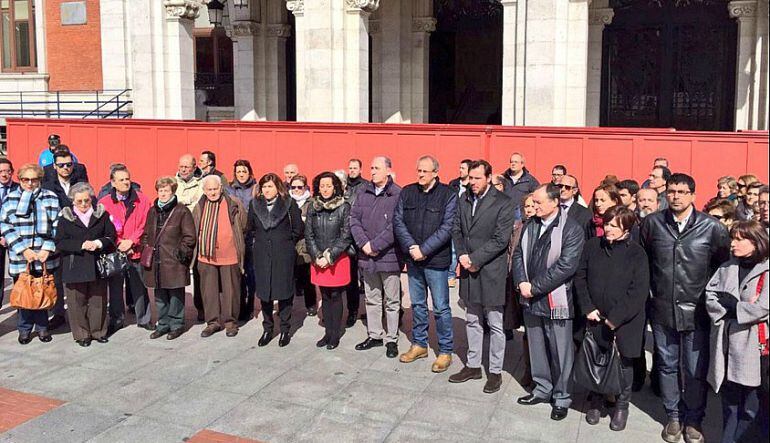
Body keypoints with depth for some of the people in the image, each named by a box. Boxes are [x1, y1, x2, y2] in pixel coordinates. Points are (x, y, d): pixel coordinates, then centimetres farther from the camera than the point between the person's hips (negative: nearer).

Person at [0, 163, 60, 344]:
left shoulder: (50, 198, 3)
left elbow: (56, 227, -1)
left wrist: (47, 249, -11)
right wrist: (23, 250, -10)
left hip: (44, 258, 0)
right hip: (20, 258, 1)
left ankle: (42, 326, 23)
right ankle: (24, 328, 22)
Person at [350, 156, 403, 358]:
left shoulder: (398, 195, -11)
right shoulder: (364, 193, 7)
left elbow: (396, 226, -18)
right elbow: (354, 219, 5)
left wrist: (375, 245, -17)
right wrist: (363, 244, -9)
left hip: (389, 256, -5)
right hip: (367, 256, 5)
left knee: (391, 302, 6)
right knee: (372, 299, 16)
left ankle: (392, 340, 17)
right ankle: (374, 335, 29)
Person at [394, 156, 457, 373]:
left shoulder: (448, 195, -7)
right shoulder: (407, 192, 5)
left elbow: (447, 228, -14)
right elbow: (398, 221, 1)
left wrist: (424, 249, -17)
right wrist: (411, 247, -12)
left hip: (436, 260, -4)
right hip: (413, 258, 5)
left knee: (441, 308, 3)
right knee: (417, 304, 16)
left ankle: (445, 351, 16)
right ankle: (419, 345, 31)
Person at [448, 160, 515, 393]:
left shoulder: (503, 203, -11)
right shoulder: (464, 200, 7)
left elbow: (500, 240, -16)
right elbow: (456, 230, 9)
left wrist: (474, 259, -16)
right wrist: (462, 256, -7)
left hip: (491, 271, -5)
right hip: (469, 271, 6)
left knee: (495, 325, 6)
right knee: (472, 321, 17)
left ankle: (495, 371, 18)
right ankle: (473, 365, 30)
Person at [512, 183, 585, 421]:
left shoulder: (572, 229, -12)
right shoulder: (530, 225, 8)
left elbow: (566, 266, -19)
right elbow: (518, 254, 10)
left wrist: (534, 287, -17)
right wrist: (522, 282, -7)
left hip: (555, 301, -6)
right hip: (531, 300, 6)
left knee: (560, 352, 5)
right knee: (536, 347, 17)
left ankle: (561, 398, 21)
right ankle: (542, 389, 34)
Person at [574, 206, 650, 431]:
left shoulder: (636, 253, -10)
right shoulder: (592, 245, -1)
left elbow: (639, 292, -13)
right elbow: (580, 277, 5)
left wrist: (615, 318, -15)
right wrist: (588, 308, -4)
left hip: (624, 320, -2)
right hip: (596, 318, 3)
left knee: (624, 364, 9)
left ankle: (622, 406, 28)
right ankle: (596, 402, 31)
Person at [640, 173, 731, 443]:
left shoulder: (712, 227, -7)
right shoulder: (652, 223, -2)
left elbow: (723, 266, 2)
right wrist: (650, 289, 8)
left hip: (696, 311, -1)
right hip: (662, 309, 2)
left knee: (696, 370, 8)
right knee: (667, 365, 14)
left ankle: (693, 420, 27)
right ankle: (673, 416, 31)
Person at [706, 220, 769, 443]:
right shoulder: (727, 268, 11)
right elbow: (709, 296, 4)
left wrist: (730, 305, -6)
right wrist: (731, 310, -12)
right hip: (726, 343, 5)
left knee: (750, 405, 3)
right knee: (729, 399, 14)